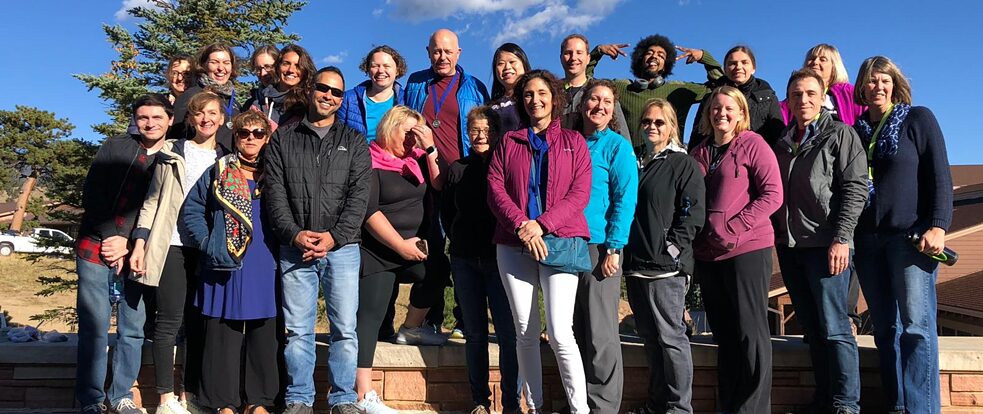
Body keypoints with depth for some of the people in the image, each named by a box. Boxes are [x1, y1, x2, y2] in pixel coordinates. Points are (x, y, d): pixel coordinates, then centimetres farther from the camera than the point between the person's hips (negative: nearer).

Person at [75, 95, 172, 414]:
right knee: (94, 328, -1)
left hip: (136, 254, 1)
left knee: (133, 329, 4)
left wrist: (128, 244, -9)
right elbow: (91, 194, 1)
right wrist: (110, 237, -8)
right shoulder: (115, 148, 6)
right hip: (95, 248, -1)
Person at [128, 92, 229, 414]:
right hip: (172, 245, -2)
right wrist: (139, 243, -3)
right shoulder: (172, 153, 8)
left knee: (199, 324, 5)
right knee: (169, 321, -4)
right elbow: (153, 201, 6)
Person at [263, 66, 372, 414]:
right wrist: (294, 234, -12)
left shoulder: (354, 142, 11)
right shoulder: (282, 139, 12)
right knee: (297, 330, 4)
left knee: (345, 329, 0)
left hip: (342, 248, 0)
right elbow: (274, 192, 3)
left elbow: (359, 195, 1)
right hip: (294, 248, 0)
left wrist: (334, 236, -11)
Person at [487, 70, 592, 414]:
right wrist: (521, 225, -12)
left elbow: (580, 192, 0)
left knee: (560, 332, -12)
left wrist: (542, 224, -13)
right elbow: (495, 188, 4)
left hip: (560, 241, -2)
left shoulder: (573, 141, 11)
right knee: (525, 332, 3)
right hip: (514, 246, 2)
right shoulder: (508, 142, 16)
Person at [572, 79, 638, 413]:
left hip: (599, 247, -5)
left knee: (600, 335, -1)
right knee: (573, 332, 11)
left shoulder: (618, 146, 0)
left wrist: (613, 248, -15)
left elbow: (625, 200, -7)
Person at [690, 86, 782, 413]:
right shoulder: (700, 153, 14)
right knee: (723, 334, 12)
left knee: (750, 332, -3)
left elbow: (772, 194, -9)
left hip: (747, 249, -6)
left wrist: (734, 229, -17)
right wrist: (695, 240, 5)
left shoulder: (752, 144, -1)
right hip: (707, 254, 6)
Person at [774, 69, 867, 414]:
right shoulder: (783, 143, 18)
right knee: (812, 329, 9)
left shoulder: (840, 134, 2)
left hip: (825, 245, -5)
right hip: (789, 246, 6)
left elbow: (855, 188, -7)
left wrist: (841, 238, -15)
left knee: (834, 328, -6)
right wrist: (777, 236, 10)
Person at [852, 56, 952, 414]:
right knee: (886, 328, 5)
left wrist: (938, 226, -13)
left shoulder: (918, 119, 5)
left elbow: (939, 175, -2)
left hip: (911, 235, -4)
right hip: (868, 240, 4)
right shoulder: (856, 130, 16)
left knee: (916, 325, -8)